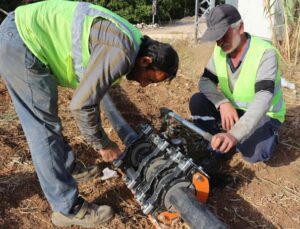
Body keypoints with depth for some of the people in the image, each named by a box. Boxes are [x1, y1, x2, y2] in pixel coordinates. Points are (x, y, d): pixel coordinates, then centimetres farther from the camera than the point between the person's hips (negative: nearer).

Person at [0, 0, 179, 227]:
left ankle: (67, 170, 40)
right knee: (44, 129, -5)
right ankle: (69, 209, 7)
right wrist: (103, 144, -4)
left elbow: (90, 93, 19)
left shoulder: (124, 44, 10)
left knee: (44, 123, 21)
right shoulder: (122, 53, -21)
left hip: (20, 33, 10)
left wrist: (101, 138, 23)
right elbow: (81, 104, -20)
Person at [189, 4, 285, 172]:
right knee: (197, 102, -17)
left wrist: (235, 134, -52)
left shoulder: (265, 53, -27)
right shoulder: (220, 50, -8)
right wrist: (223, 103, -30)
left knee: (254, 152, -32)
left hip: (264, 115, -5)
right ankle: (221, 147, -2)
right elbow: (205, 81, -7)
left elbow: (263, 99, -37)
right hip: (231, 109, 5)